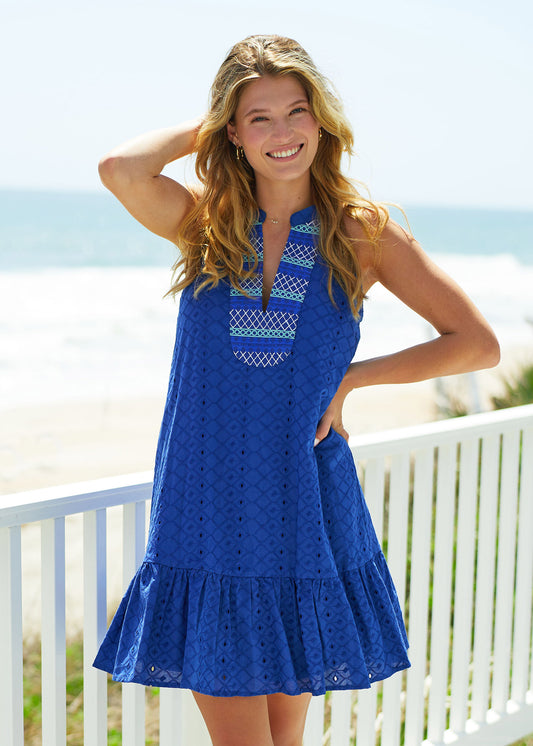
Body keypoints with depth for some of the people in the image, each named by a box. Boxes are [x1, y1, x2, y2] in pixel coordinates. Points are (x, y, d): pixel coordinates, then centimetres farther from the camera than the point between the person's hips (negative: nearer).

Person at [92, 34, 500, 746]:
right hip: (210, 519, 0)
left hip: (306, 513, 0)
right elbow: (120, 169, -19)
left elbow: (478, 344, 3)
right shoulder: (204, 223, 2)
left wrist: (349, 377, -3)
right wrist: (200, 126, -2)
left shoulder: (363, 231, 1)